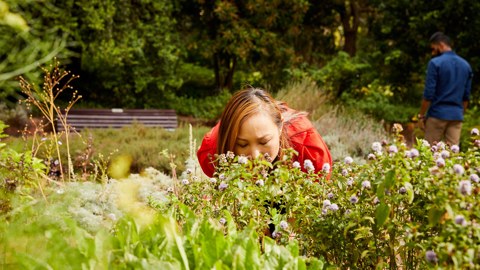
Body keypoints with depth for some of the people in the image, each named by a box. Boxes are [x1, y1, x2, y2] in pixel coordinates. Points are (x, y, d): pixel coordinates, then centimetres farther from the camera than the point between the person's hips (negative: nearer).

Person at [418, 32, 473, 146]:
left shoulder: (435, 63, -9)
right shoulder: (466, 65, 10)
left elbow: (428, 94, -11)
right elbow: (466, 96, 14)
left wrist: (421, 115, -2)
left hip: (438, 114, -5)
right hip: (457, 116, 5)